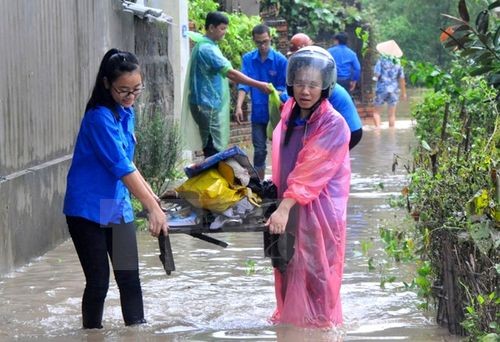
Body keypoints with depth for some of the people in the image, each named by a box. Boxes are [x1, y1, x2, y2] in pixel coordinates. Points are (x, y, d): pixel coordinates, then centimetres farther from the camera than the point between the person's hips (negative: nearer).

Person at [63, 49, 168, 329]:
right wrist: (153, 207, -29)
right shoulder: (100, 117, -20)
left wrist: (149, 193, 18)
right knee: (98, 282, -2)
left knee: (129, 278, 6)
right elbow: (121, 167, -25)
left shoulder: (127, 113, 5)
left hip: (118, 208, 7)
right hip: (89, 209, -7)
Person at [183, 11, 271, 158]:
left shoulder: (207, 45, 12)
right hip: (209, 105, -10)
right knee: (214, 150, -9)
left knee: (214, 148, 11)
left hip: (211, 104, 10)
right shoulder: (207, 48, -18)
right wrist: (259, 85, -20)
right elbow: (231, 73, -22)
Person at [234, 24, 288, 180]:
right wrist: (239, 106, -22)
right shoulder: (248, 59, -2)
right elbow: (243, 83, -9)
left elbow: (283, 86, -4)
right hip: (258, 113, 2)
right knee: (259, 150, 6)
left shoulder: (280, 60, -8)